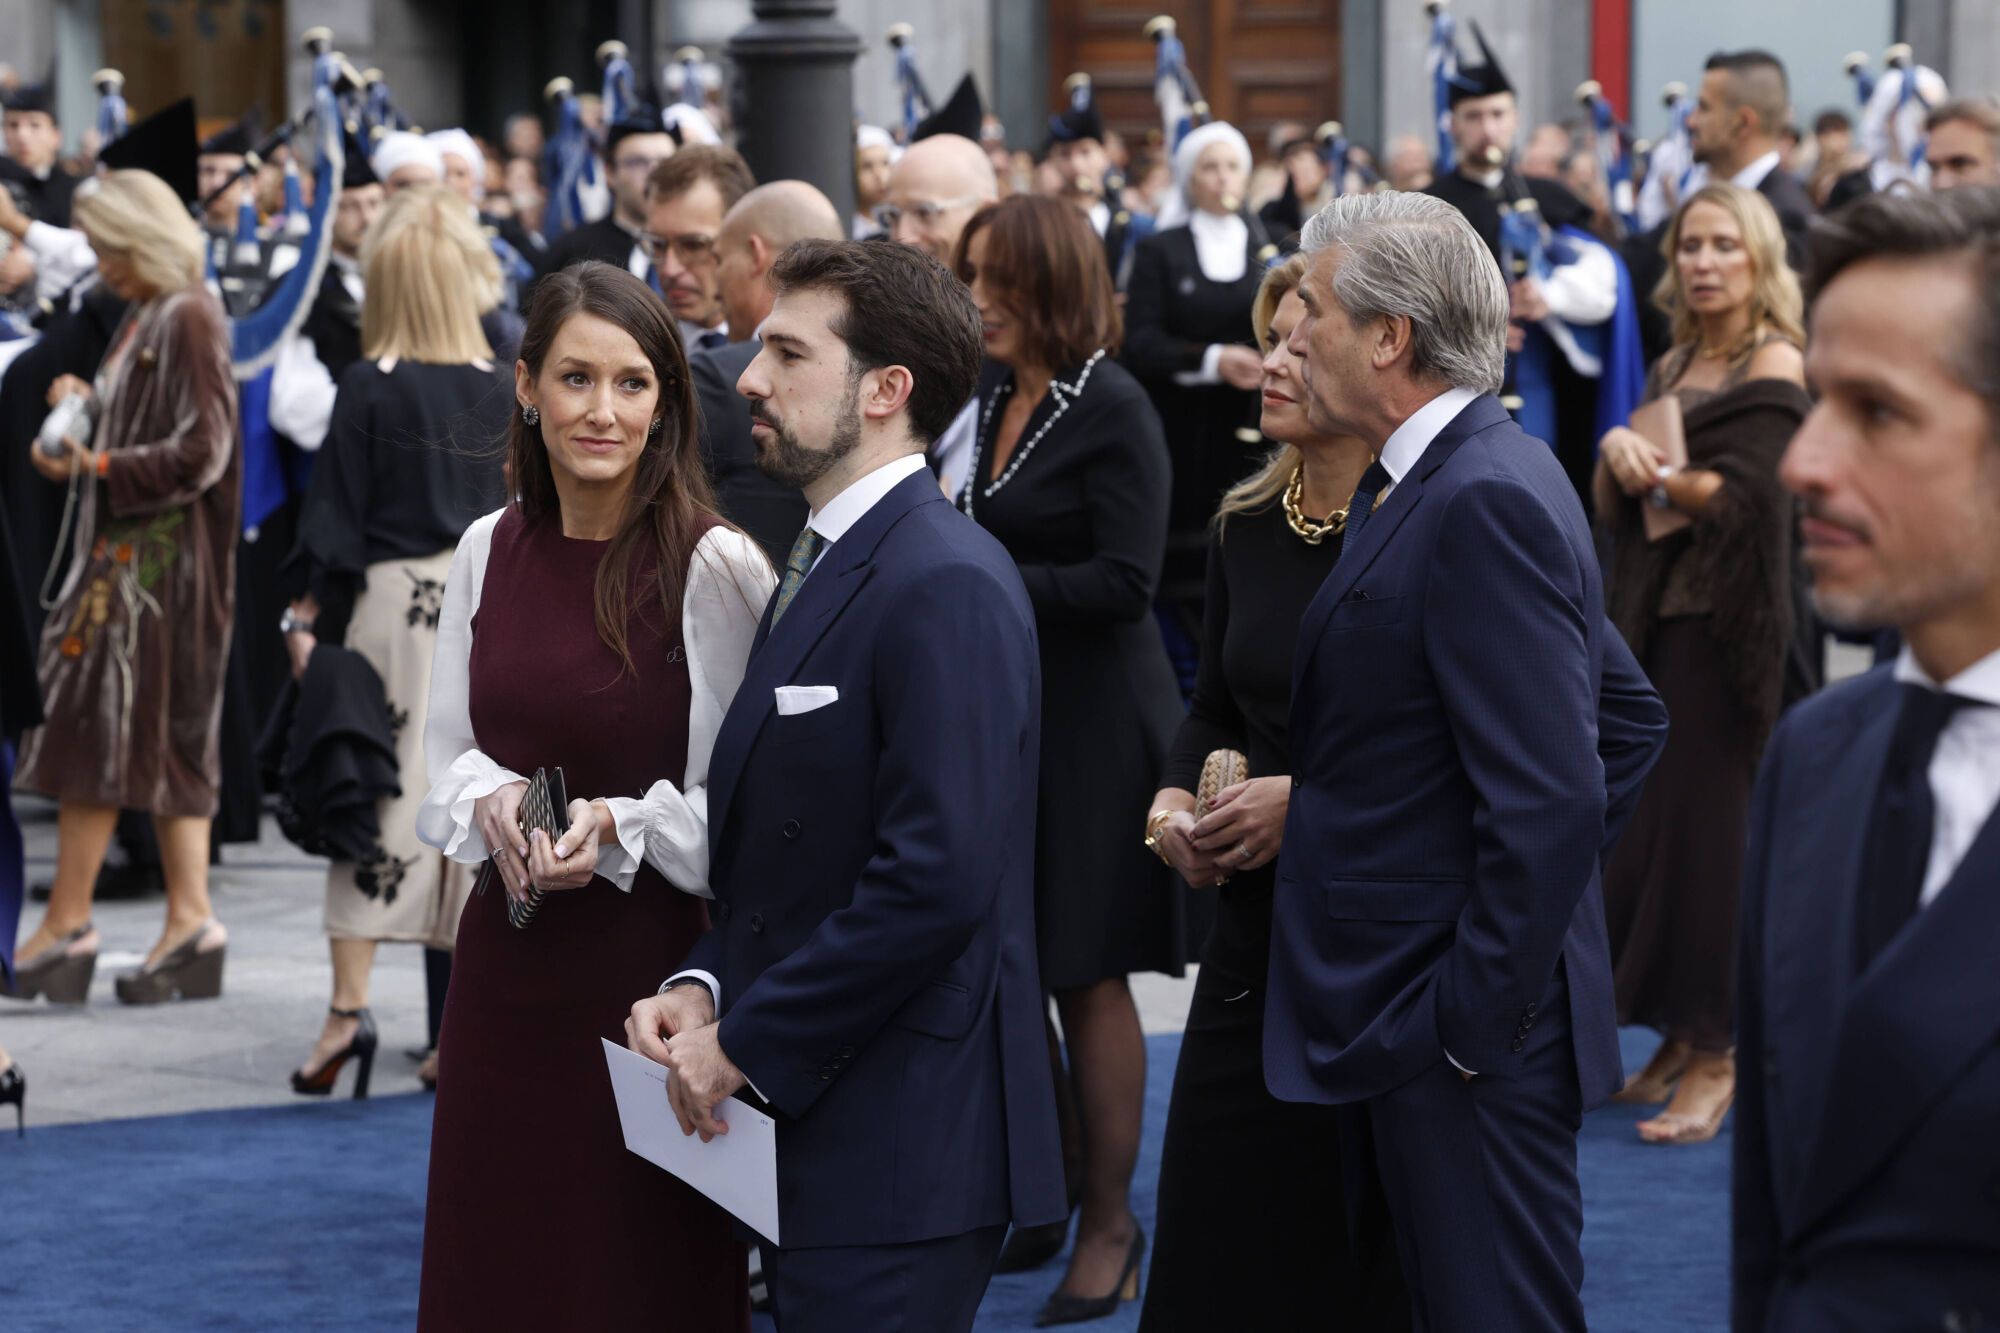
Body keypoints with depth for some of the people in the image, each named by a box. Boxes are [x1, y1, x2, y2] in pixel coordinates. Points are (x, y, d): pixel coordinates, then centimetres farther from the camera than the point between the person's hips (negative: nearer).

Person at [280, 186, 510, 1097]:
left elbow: (336, 511, -6)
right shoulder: (503, 389, 2)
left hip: (391, 603, -3)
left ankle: (349, 1006, -5)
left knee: (378, 791, 0)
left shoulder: (369, 388, -7)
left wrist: (305, 614, 0)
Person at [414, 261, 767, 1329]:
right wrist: (490, 802, -10)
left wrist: (619, 824, -21)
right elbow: (447, 755, 11)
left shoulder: (716, 567, -11)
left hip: (648, 961, -5)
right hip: (507, 962, 5)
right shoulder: (488, 551, 5)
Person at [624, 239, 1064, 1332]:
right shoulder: (815, 568, 16)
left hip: (896, 1148, -9)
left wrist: (747, 1042, -16)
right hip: (807, 1122, 9)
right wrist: (703, 986, 2)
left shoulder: (948, 586, -16)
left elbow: (938, 879, -24)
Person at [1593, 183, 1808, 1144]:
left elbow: (1743, 495, -18)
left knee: (1706, 824, -6)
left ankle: (1718, 1058, 0)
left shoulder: (1773, 364, -6)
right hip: (1653, 615, 7)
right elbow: (1614, 506, 8)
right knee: (1647, 821, 7)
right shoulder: (1675, 366, 15)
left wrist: (1651, 471, -10)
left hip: (1726, 628, -7)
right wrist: (1617, 454, -11)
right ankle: (1678, 1038, 16)